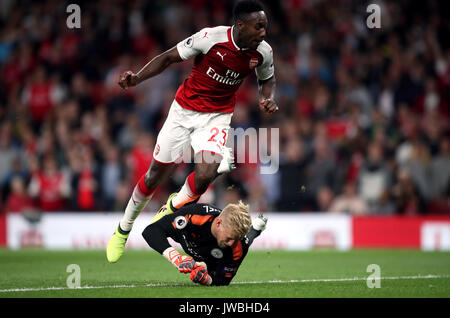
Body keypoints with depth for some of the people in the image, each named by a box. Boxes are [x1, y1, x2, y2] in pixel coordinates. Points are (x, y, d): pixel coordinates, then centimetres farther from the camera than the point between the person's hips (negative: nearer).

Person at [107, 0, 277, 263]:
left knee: (206, 174, -24)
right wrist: (137, 78, -20)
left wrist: (269, 98, -7)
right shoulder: (211, 37, -20)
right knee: (156, 174, 6)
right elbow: (169, 57, -8)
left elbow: (268, 79, 15)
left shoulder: (263, 52, -9)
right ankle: (123, 230, 29)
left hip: (217, 117, 2)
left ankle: (173, 207, 10)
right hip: (185, 110, -1)